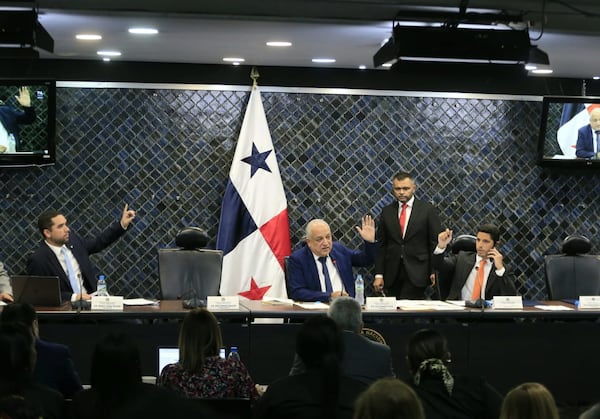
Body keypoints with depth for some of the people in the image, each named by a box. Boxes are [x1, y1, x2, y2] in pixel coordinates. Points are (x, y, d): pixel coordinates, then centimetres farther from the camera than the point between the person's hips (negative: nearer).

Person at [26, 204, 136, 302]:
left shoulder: (72, 238, 6)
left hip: (90, 299, 7)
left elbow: (98, 243, 21)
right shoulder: (37, 260, -11)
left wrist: (122, 224, 13)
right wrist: (74, 297, -20)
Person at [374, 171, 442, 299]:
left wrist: (435, 272, -8)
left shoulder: (428, 210, 1)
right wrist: (379, 274, 3)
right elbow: (381, 245, 10)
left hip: (417, 274, -3)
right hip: (392, 274, 3)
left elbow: (436, 243, 0)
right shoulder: (387, 212, 10)